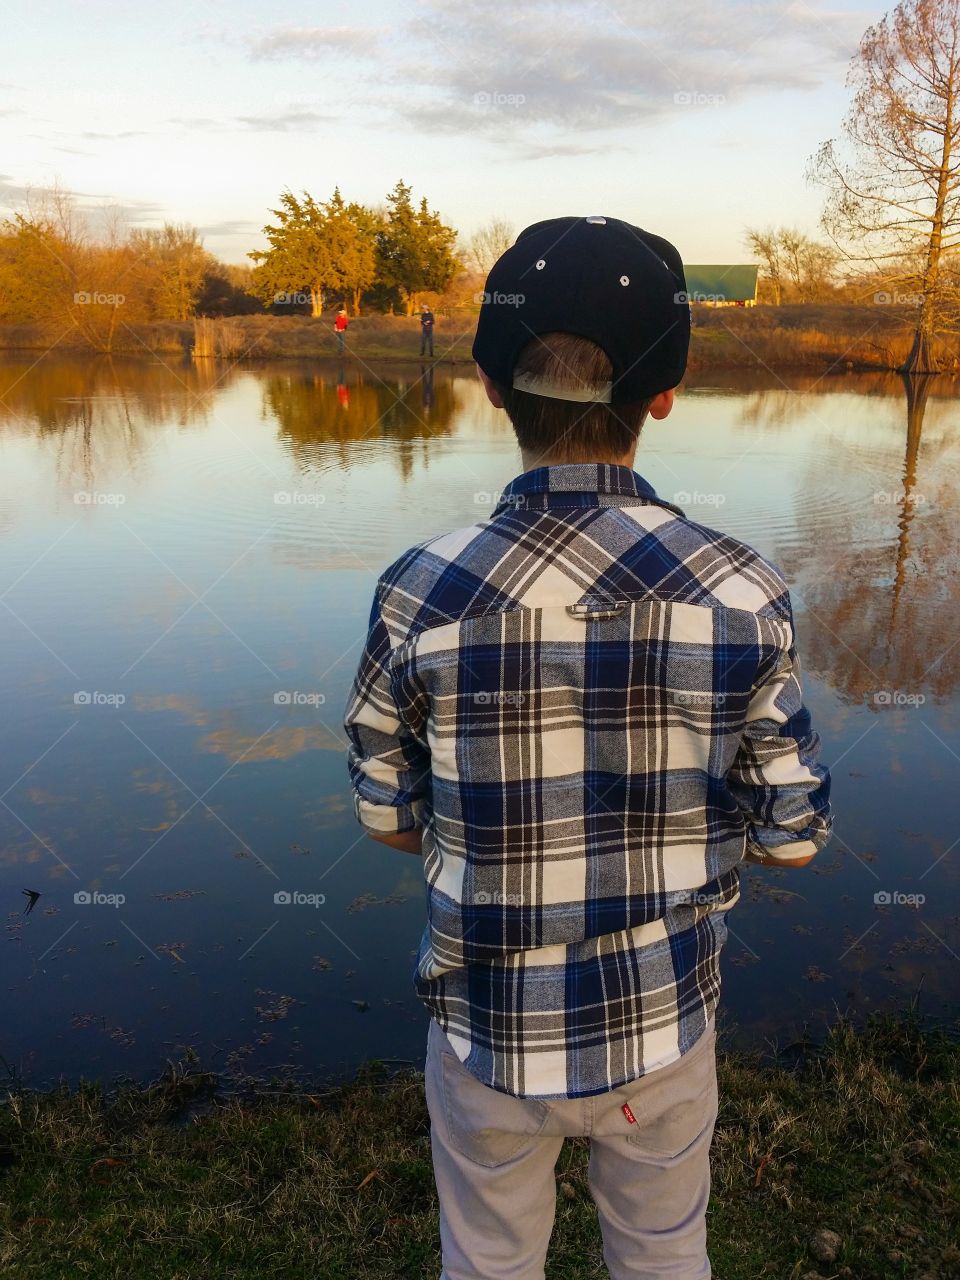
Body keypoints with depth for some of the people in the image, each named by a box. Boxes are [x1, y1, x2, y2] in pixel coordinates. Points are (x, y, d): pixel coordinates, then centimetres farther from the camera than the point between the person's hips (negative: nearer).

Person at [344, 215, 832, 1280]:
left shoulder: (421, 596, -20)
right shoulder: (743, 594, -19)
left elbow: (386, 818, -7)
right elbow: (792, 836, -9)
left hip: (488, 1033, 0)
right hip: (664, 1031, 1)